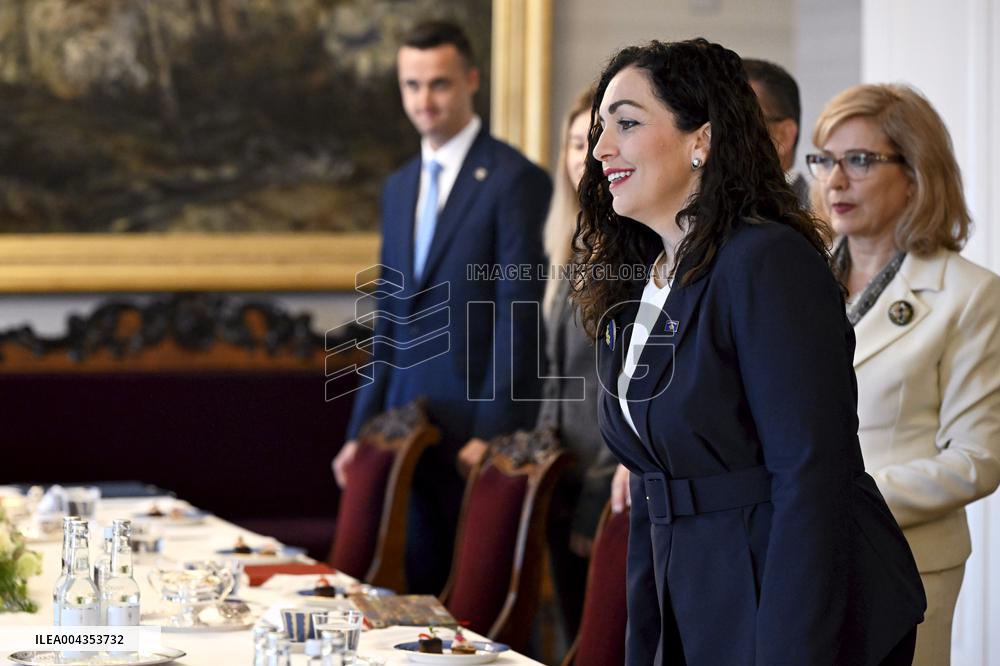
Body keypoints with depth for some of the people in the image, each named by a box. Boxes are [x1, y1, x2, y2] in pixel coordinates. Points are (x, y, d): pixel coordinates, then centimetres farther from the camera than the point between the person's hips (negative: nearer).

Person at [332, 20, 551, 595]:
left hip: (480, 422, -7)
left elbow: (517, 316, -12)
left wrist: (491, 434, -17)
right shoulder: (399, 187, 16)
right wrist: (363, 428, 13)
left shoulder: (516, 180, -7)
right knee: (422, 587, 8)